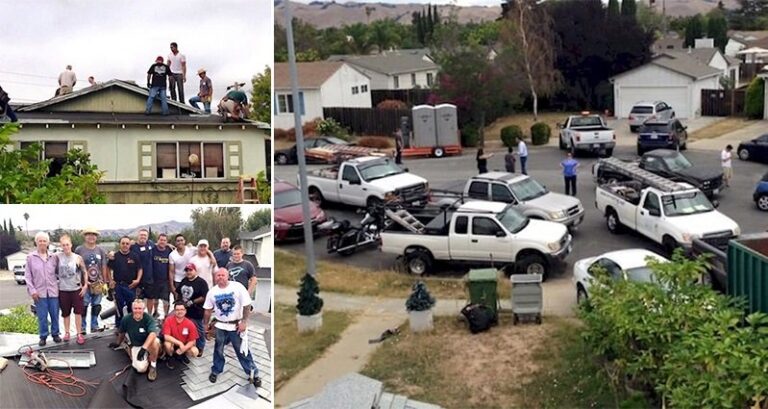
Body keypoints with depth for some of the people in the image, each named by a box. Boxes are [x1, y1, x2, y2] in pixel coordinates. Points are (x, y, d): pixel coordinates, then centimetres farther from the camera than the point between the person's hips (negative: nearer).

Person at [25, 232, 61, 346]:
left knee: (55, 314, 7)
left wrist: (58, 284, 1)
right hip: (39, 292, -2)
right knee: (42, 316, 2)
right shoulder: (31, 257, -1)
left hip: (53, 291, 2)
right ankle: (43, 336, 14)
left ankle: (55, 334, 22)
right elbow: (28, 275, 0)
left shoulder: (53, 257, 5)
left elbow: (58, 272, 12)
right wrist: (32, 290, -7)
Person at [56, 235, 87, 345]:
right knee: (66, 313, 10)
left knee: (78, 312, -1)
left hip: (77, 289, -1)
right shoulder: (57, 256, -5)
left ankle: (79, 334, 5)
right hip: (63, 290, 1)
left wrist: (85, 285, -1)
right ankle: (66, 332, 23)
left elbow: (84, 272, 2)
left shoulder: (78, 258, -5)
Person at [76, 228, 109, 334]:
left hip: (98, 283, 3)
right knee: (84, 305, -2)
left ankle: (94, 326, 20)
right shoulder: (79, 249, -2)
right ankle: (83, 327, 7)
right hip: (84, 282, -3)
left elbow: (104, 267, 11)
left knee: (96, 305, 10)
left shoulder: (100, 250, 8)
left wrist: (104, 282, 8)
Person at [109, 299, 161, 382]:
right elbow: (122, 333, 12)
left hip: (149, 344, -2)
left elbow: (153, 333, -38)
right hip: (136, 346, 2)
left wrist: (144, 348, -50)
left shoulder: (148, 318, -21)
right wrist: (118, 344, 28)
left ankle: (153, 366, -15)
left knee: (155, 341, -40)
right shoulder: (126, 319, -10)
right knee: (141, 369, -25)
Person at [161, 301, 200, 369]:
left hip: (185, 345, 2)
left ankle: (182, 355, 12)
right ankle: (170, 357, -1)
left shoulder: (190, 324, -16)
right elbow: (166, 336, -27)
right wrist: (180, 343, -35)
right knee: (167, 343, -35)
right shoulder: (169, 320, -20)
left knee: (195, 352, -24)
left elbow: (192, 341, -12)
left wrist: (183, 349, -26)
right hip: (172, 344, -2)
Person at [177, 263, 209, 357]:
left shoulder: (201, 282, -13)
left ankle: (200, 348, 19)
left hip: (196, 312, -7)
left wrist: (192, 302, -22)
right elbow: (178, 293, 22)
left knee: (198, 331, 6)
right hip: (184, 310, 7)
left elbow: (204, 297, -20)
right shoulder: (183, 281, 10)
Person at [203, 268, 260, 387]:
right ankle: (215, 371, 33)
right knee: (218, 350, 14)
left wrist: (244, 322, -15)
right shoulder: (212, 292, -2)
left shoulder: (238, 287, -14)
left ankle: (253, 373, 13)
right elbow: (208, 310, 8)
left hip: (236, 325, -3)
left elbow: (247, 305, -12)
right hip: (220, 326, 3)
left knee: (242, 350, 2)